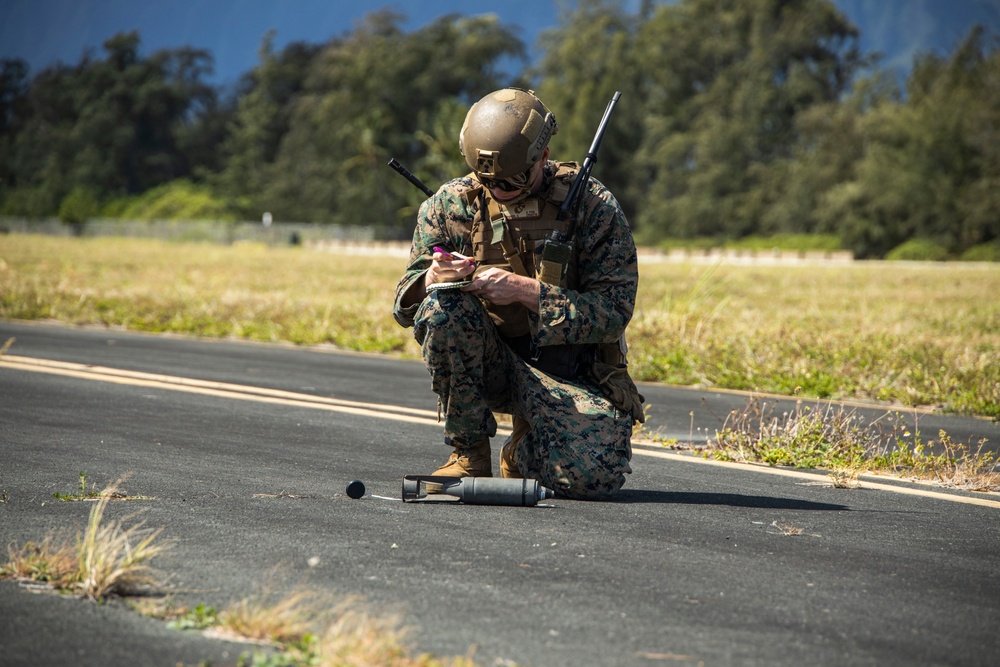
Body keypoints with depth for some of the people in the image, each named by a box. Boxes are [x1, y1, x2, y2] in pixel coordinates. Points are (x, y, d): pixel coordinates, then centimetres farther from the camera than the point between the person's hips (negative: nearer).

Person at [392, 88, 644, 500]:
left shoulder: (592, 205, -8)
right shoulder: (451, 205, -1)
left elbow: (615, 311, -14)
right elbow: (406, 305, 1)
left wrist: (526, 291, -27)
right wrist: (432, 280, -25)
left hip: (567, 371, -2)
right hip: (490, 366, 2)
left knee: (593, 477, -30)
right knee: (443, 305, -30)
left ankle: (524, 452, 10)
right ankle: (470, 453, -13)